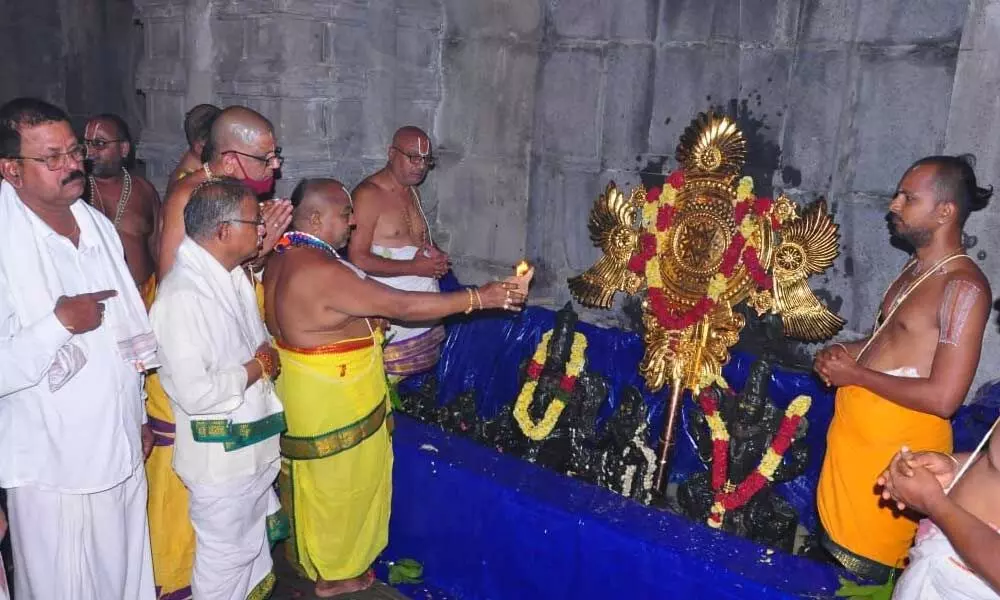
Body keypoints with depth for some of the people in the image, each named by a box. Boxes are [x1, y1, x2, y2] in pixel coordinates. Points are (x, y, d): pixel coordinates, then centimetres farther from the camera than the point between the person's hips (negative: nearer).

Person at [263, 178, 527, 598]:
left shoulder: (283, 259, 1)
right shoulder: (321, 271, -30)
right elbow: (402, 306, -30)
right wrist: (479, 298, -25)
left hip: (300, 391, 10)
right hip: (330, 402, -10)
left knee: (309, 480, 26)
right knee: (337, 484, 11)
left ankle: (304, 554, 46)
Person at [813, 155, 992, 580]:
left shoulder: (963, 286, -19)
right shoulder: (916, 267, 10)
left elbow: (943, 398, -24)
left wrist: (856, 374, -16)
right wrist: (847, 353, 4)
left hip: (898, 440, -9)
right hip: (859, 423, 9)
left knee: (862, 568, 7)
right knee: (837, 545, 23)